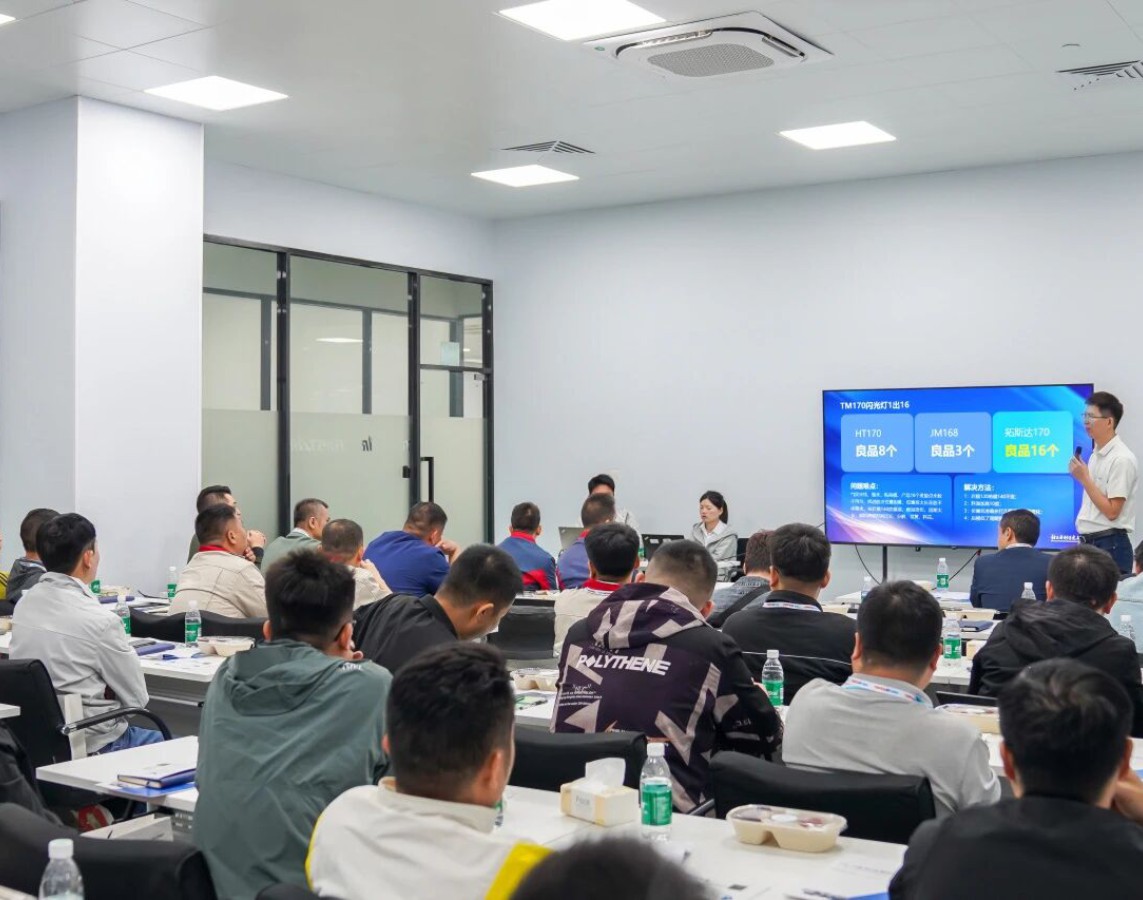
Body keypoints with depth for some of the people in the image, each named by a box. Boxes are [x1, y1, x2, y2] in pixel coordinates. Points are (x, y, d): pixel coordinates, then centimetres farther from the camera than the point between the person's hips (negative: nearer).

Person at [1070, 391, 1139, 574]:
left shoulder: (1122, 459, -14)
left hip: (1110, 546, -8)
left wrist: (1084, 478, -17)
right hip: (1089, 543, 8)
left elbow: (1112, 511, -18)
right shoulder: (1096, 454, 12)